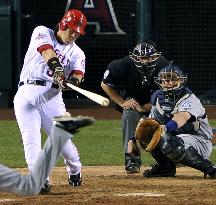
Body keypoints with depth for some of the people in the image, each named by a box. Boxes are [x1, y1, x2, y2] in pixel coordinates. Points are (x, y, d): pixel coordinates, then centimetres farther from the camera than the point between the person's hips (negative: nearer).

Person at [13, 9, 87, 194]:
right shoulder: (42, 33, 7)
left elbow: (77, 75, -5)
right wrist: (57, 68, -33)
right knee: (31, 139, -15)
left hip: (51, 97, 2)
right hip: (26, 94, -2)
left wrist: (73, 81, -29)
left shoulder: (77, 53, 13)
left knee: (63, 140, -2)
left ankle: (75, 170, 26)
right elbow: (48, 52, -14)